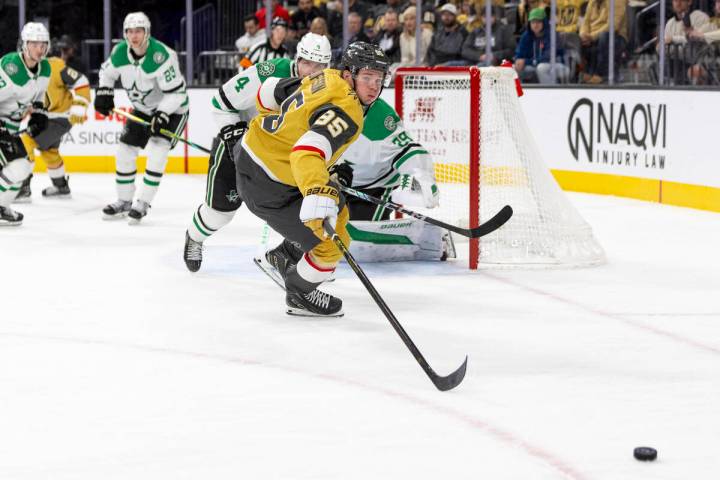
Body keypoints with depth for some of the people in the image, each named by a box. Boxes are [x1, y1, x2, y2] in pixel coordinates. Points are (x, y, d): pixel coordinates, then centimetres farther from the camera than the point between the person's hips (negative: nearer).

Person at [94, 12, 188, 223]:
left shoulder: (162, 56, -31)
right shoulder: (120, 52, -12)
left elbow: (176, 92, -29)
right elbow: (107, 71, 9)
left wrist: (162, 115, -37)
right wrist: (104, 92, -7)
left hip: (172, 108, -7)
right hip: (143, 108, 7)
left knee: (157, 152, -21)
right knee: (125, 150, 4)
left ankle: (143, 203, -13)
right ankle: (124, 201, 19)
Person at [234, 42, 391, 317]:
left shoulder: (328, 78, 0)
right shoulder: (346, 111, -27)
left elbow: (270, 93, 13)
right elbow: (307, 152, -43)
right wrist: (318, 193, -58)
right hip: (266, 187, -10)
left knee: (336, 215, 25)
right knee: (332, 244, -4)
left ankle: (286, 255, 43)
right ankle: (299, 295, 21)